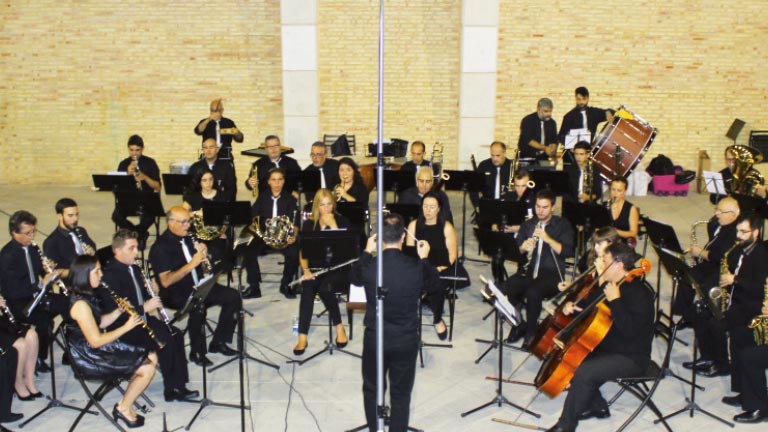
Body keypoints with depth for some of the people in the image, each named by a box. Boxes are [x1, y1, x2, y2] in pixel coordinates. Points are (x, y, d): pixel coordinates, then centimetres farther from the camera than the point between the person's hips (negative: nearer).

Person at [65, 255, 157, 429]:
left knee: (151, 357, 7)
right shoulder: (80, 304, -25)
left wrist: (119, 311, -3)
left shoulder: (87, 296, 6)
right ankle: (123, 408, 9)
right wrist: (126, 327, -18)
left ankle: (127, 400, 15)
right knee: (147, 369, -12)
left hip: (101, 349, 10)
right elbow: (96, 341, -25)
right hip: (90, 358, -10)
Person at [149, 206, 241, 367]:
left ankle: (218, 342, 4)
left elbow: (200, 262, 18)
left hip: (198, 286, 8)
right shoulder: (161, 247, -14)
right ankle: (196, 352, -16)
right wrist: (191, 264, -28)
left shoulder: (188, 237, 9)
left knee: (233, 297, -8)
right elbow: (165, 281, -23)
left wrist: (203, 253, -6)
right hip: (175, 293, -7)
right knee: (198, 307, -37)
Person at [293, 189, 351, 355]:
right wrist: (306, 270, -13)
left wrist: (333, 225, -17)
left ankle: (339, 328, -12)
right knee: (307, 290, -30)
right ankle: (302, 338, -26)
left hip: (338, 269, -2)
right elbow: (303, 251, 4)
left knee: (325, 288, -34)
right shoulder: (308, 224, 8)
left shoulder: (342, 221, 1)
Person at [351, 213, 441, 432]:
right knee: (401, 395, 14)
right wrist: (424, 259, 12)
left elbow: (354, 278, 9)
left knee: (372, 390, 21)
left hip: (374, 338, 1)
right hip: (406, 341, 0)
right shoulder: (416, 267, -16)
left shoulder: (369, 266, -15)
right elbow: (435, 287, 4)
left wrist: (367, 252, 16)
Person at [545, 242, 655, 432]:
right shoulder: (611, 285, 5)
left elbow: (630, 330, -33)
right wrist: (574, 307, 3)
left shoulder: (640, 294, -21)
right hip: (608, 346, 10)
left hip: (631, 358, -10)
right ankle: (597, 407, 19)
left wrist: (615, 301, -32)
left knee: (584, 372, -27)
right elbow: (592, 301, 23)